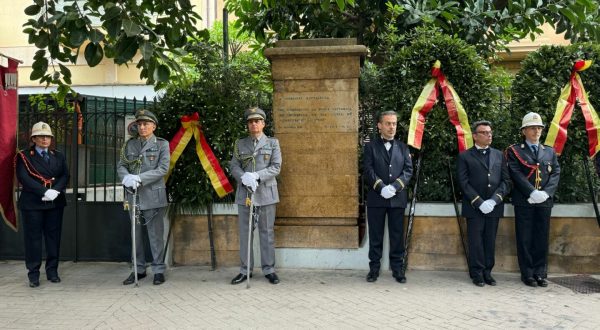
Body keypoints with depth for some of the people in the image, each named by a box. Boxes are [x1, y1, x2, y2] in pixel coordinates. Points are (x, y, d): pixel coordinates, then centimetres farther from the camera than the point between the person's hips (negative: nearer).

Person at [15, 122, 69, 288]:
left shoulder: (58, 156, 14)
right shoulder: (24, 156, 3)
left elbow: (65, 176, 5)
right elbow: (24, 178, -9)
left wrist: (55, 190, -13)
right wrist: (44, 192, -18)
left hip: (55, 202, 3)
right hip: (32, 203, -3)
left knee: (54, 236, 6)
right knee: (33, 237, 1)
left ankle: (52, 271, 15)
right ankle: (33, 274, 10)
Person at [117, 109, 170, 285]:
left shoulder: (162, 144, 0)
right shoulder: (129, 144, 11)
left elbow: (163, 168, -9)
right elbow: (120, 166, 7)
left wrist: (140, 178, -19)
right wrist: (127, 177, -16)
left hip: (153, 196, -4)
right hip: (133, 196, 4)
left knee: (156, 235, 1)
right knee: (136, 234, 12)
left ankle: (158, 270, 12)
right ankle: (139, 269, 24)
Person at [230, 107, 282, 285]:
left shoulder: (273, 143, 6)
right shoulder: (240, 144, 12)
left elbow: (276, 167, -3)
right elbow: (233, 166, 5)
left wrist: (257, 176, -17)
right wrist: (244, 178, -16)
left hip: (266, 192, -2)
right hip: (244, 193, 2)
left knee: (267, 232, 4)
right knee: (244, 232, 6)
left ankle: (269, 269, 13)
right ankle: (245, 270, 16)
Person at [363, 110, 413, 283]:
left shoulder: (403, 147, 13)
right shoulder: (370, 146, 5)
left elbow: (408, 170, 3)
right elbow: (368, 170, -5)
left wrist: (394, 187, -13)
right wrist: (381, 187, -18)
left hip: (397, 198, 2)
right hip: (376, 198, -2)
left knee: (397, 235, 6)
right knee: (375, 236, 4)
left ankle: (397, 269, 15)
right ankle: (374, 268, 14)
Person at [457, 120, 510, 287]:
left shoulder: (499, 155, 12)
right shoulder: (465, 156, 1)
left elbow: (506, 181, 6)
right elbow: (464, 183, -6)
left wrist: (493, 200, -8)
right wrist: (479, 202, -14)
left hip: (494, 206, 3)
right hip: (474, 207, -3)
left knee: (490, 241, 8)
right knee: (476, 241, 2)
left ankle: (487, 272, 18)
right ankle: (477, 273, 12)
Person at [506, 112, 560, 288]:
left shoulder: (550, 151, 16)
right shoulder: (514, 151, 3)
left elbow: (556, 173, 6)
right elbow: (516, 174, -8)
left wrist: (546, 192, -10)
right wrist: (532, 193, -17)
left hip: (545, 201, 3)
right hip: (524, 201, -3)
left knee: (542, 238, 7)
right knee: (525, 238, 1)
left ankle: (540, 273, 16)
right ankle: (527, 274, 10)